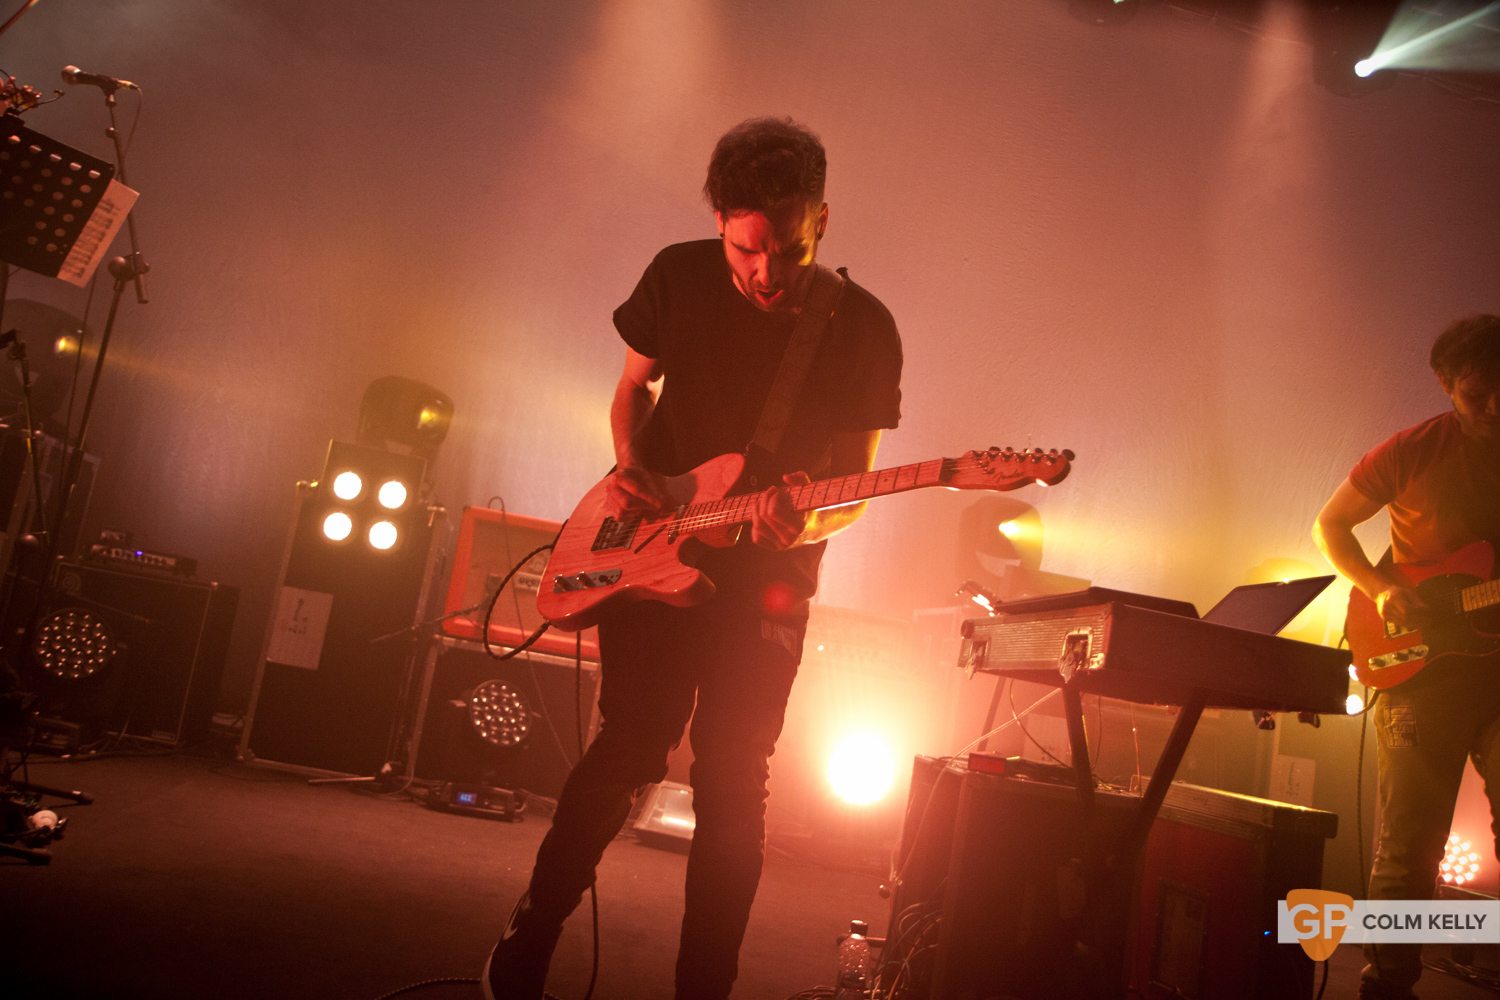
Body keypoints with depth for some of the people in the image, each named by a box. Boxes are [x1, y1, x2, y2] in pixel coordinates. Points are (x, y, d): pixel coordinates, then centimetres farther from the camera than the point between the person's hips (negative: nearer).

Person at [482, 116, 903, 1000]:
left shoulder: (863, 328, -7)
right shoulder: (679, 274, -2)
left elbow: (855, 484, -4)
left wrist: (807, 522, -25)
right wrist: (631, 468, -6)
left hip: (766, 582, 0)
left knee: (734, 781, 0)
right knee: (627, 750, -4)